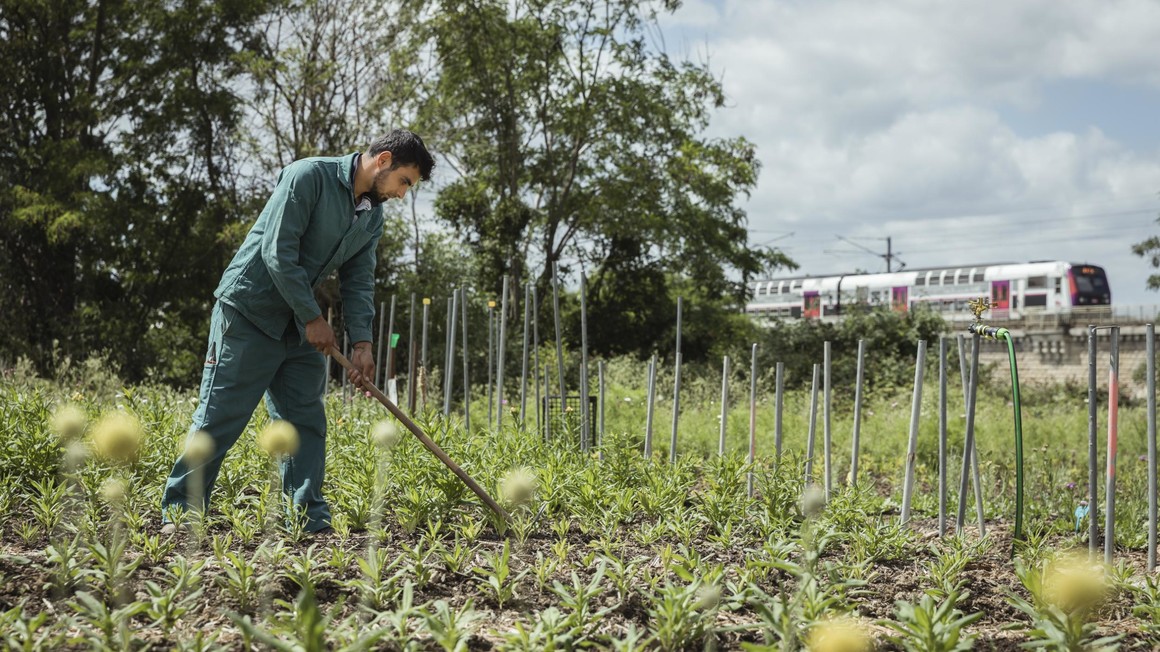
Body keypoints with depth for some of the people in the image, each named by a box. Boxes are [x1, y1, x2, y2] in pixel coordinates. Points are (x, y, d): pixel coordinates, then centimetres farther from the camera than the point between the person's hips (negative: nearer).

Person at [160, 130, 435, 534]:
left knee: (306, 422, 4)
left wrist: (361, 342, -6)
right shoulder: (309, 176, -16)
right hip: (249, 313, -8)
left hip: (298, 327, 8)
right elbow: (279, 252, -20)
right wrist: (313, 317, -16)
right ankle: (178, 511, 4)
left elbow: (359, 283, 9)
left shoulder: (372, 217, 10)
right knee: (220, 416, -5)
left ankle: (311, 519, 8)